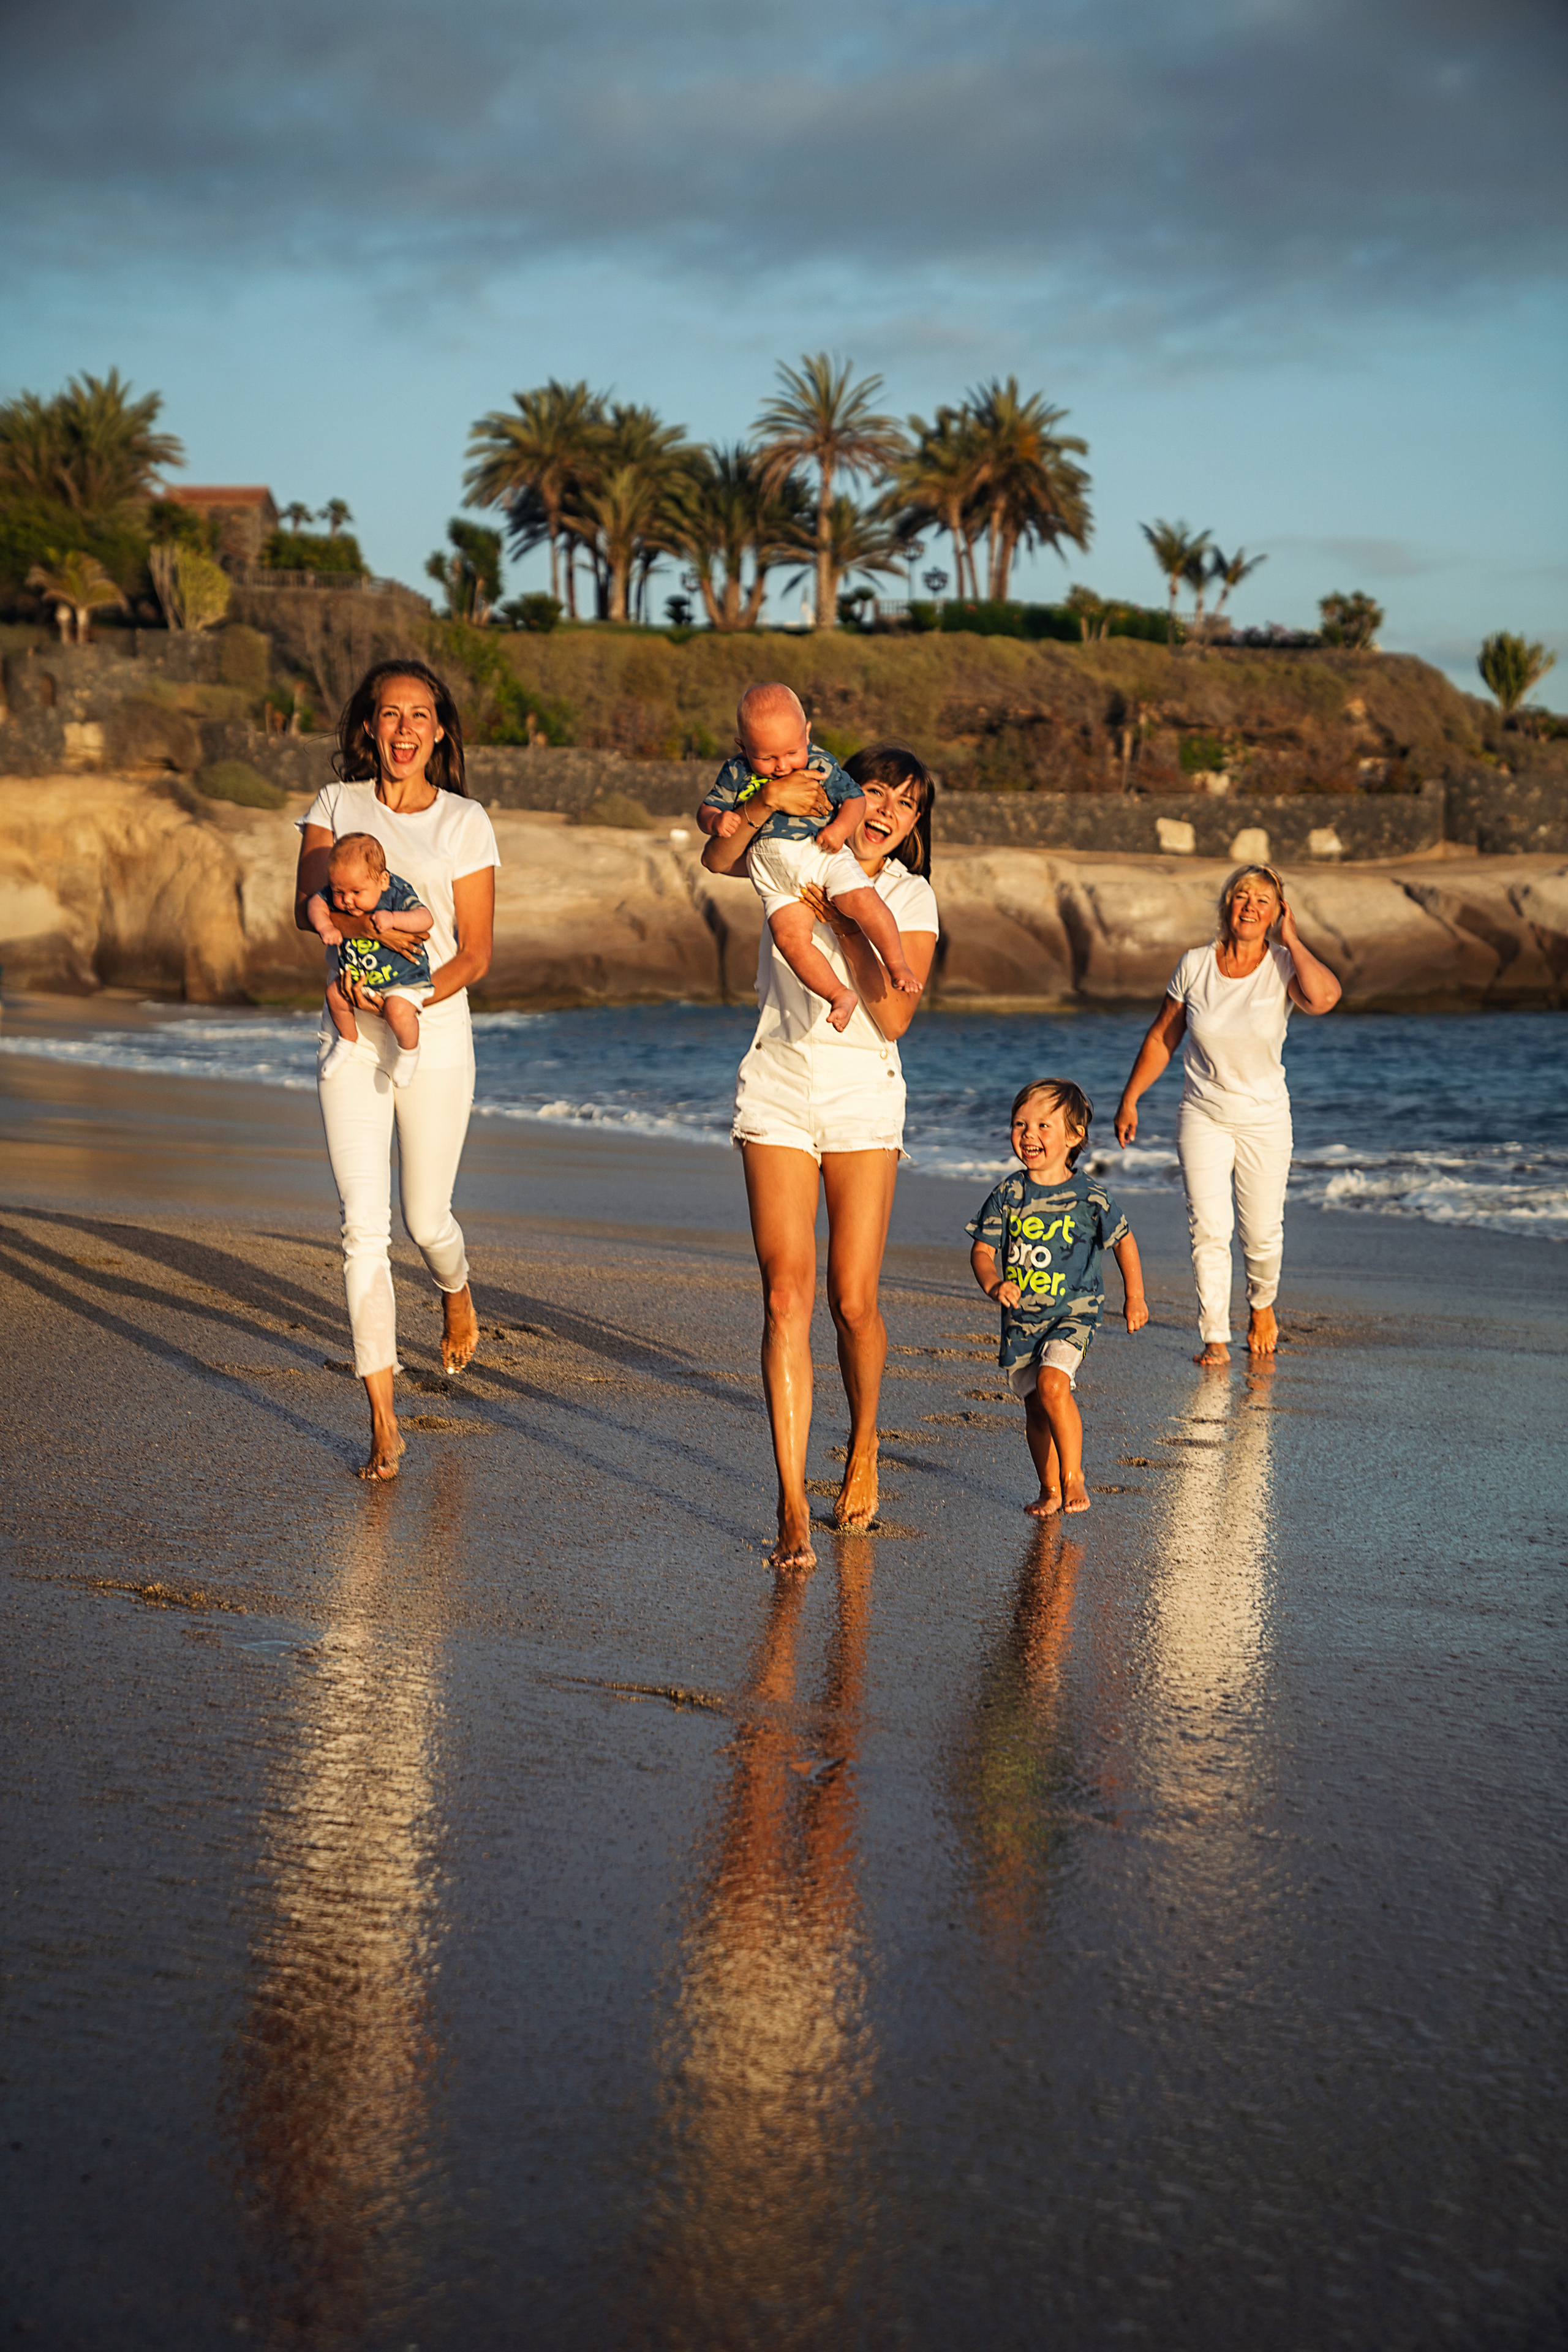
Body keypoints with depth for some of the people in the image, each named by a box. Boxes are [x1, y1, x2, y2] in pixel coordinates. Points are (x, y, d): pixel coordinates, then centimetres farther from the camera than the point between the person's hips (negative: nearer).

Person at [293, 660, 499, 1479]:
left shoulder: (464, 822, 1)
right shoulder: (336, 806, 7)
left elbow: (475, 953, -2)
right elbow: (306, 906, -7)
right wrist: (363, 920, -28)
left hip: (436, 1033, -1)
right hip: (352, 1036, 1)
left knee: (426, 1219, 8)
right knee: (363, 1227, -6)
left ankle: (457, 1297, 46)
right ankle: (382, 1421, -2)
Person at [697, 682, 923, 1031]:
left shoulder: (821, 765, -2)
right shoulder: (736, 774, 1)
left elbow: (854, 798, 4)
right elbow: (707, 809, 6)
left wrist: (841, 827, -15)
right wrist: (716, 820, -18)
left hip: (822, 853, -1)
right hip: (773, 875, 1)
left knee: (862, 900, -25)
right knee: (790, 935, -22)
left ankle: (897, 966, -6)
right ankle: (840, 994, -12)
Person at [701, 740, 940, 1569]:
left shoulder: (911, 897, 1)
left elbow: (893, 1016, -12)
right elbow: (718, 860, -18)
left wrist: (844, 921, -17)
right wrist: (762, 806, -35)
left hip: (863, 1095, 0)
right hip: (779, 1086, 0)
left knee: (853, 1303, -1)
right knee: (787, 1292, -10)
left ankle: (863, 1451, 29)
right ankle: (792, 1507, -10)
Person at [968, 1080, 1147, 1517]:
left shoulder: (1088, 1196, -8)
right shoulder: (1009, 1193, -2)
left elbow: (1123, 1239, 7)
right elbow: (982, 1250, -1)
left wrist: (1135, 1296, 11)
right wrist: (994, 1284, -21)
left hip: (1073, 1311, -4)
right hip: (1021, 1316, 4)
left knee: (1052, 1384, -24)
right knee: (1035, 1408, 7)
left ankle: (1073, 1475, -10)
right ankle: (1049, 1489, 22)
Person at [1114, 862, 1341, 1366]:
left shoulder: (1283, 966, -10)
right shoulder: (1195, 965, -3)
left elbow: (1324, 998, -33)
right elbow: (1162, 1038, 7)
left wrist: (1291, 939, -21)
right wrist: (1130, 1099, 9)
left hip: (1265, 1120, -1)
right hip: (1204, 1118, 1)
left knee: (1262, 1233, 6)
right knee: (1209, 1229, -10)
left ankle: (1262, 1306, 37)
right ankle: (1215, 1339, -5)